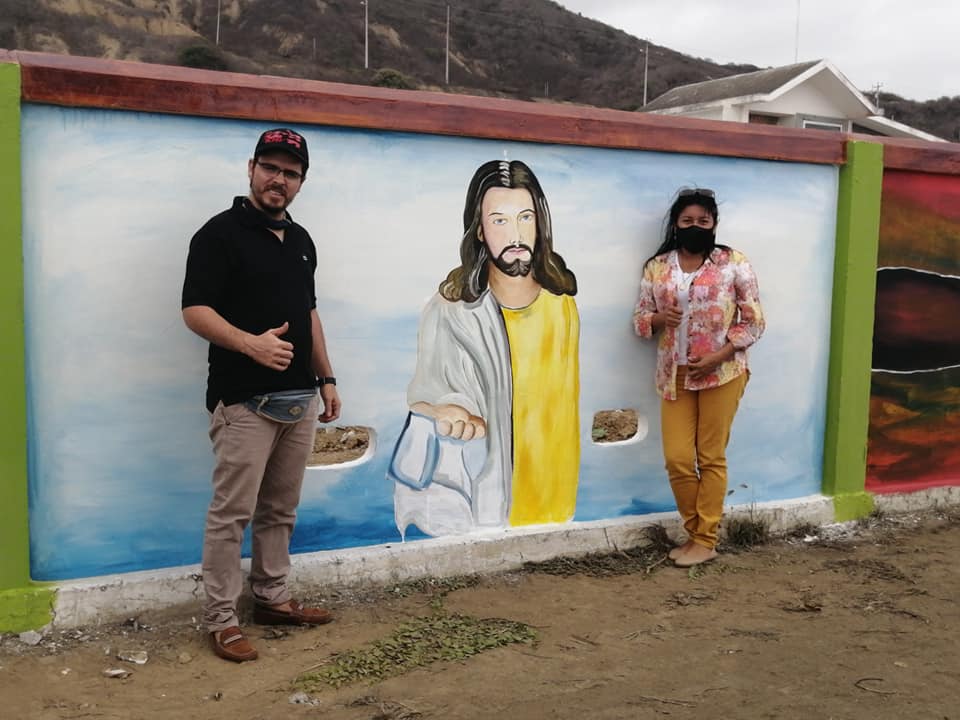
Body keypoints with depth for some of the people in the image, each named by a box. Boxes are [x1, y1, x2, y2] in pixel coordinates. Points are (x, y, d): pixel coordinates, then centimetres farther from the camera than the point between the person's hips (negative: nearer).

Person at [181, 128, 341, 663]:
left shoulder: (301, 240, 15)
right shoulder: (220, 233, -7)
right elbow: (195, 311, -13)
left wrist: (326, 379, 18)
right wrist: (251, 343, -27)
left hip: (300, 399, 7)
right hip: (244, 401, -7)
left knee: (281, 510, 15)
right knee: (232, 513, -3)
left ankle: (273, 599, 27)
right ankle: (222, 620, 6)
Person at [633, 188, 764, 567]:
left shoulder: (734, 263, -2)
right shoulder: (657, 267, 6)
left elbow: (754, 322, -3)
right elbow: (640, 320, 10)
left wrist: (719, 356, -14)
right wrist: (658, 318, -14)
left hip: (722, 373, -3)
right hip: (674, 375, 3)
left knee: (711, 458, 2)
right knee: (677, 459, 1)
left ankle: (706, 541, 13)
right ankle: (695, 532, 21)